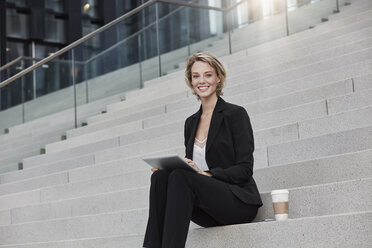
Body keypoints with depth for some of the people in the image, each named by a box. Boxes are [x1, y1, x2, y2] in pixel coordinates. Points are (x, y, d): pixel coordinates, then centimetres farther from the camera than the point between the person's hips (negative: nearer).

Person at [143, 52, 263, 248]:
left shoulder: (236, 114, -1)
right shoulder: (191, 122, 17)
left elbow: (245, 169, -7)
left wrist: (207, 175, -23)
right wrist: (166, 167, -5)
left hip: (239, 202, -5)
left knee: (181, 178, -31)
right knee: (160, 176, -23)